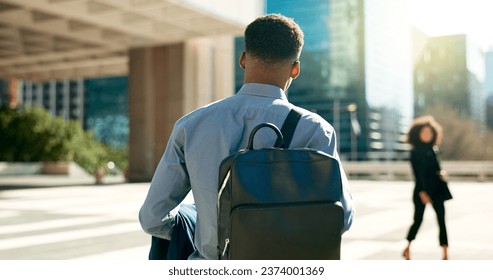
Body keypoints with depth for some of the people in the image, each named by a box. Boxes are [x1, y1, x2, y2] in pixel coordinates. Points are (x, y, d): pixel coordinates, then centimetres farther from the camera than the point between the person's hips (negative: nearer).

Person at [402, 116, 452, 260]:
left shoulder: (433, 149, 10)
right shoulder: (415, 152, -7)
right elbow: (417, 173, -11)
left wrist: (442, 173, -5)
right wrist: (422, 192, -17)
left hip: (436, 189, 5)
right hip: (422, 190, -5)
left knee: (441, 220, -1)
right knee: (418, 220, 3)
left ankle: (445, 254, 0)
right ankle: (407, 249, 22)